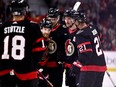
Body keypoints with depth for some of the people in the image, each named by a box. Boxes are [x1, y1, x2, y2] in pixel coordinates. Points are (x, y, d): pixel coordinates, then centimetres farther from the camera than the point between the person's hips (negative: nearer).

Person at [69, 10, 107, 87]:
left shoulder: (81, 34, -15)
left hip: (90, 67, -8)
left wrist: (76, 65, -17)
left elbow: (86, 53, -20)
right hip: (101, 65, 8)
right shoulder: (94, 28, 8)